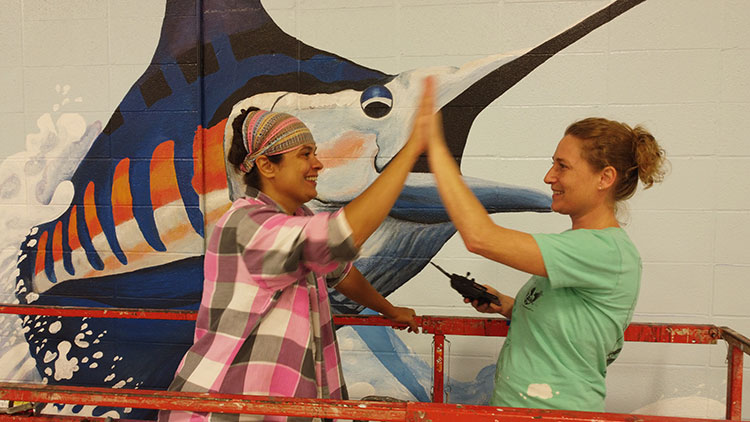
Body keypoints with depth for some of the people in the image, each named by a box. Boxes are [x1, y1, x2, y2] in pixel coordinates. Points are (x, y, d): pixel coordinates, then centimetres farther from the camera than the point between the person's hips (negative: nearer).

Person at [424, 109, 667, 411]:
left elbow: (481, 238, -32)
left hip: (556, 411, -8)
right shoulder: (576, 244, 6)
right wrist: (506, 306, -3)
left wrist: (435, 146, -28)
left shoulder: (608, 253, -23)